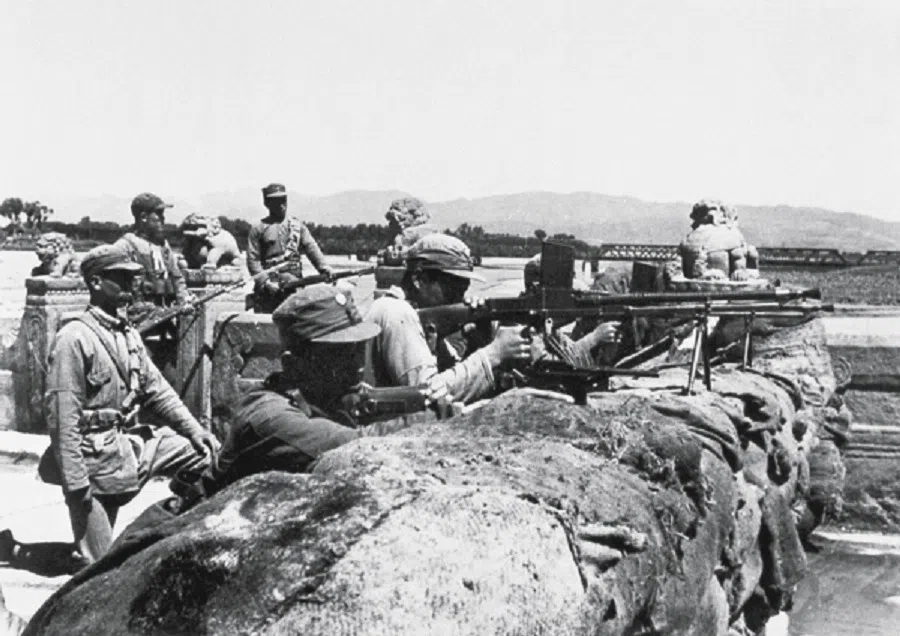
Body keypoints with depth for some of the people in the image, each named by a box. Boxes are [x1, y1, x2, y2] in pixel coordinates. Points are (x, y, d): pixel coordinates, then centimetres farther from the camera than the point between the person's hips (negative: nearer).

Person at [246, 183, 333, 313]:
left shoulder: (297, 226, 14)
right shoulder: (258, 229, 7)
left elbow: (311, 248, 2)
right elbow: (253, 259, 1)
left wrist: (323, 267, -17)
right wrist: (265, 282, -11)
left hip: (294, 281, 1)